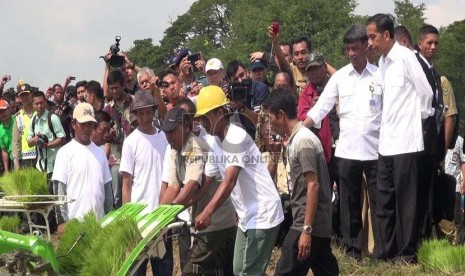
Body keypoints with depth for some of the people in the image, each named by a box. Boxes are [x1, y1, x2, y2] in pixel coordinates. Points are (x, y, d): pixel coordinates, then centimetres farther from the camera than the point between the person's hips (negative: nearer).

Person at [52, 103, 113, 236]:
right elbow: (59, 190, -6)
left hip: (98, 220, 5)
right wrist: (62, 221, -11)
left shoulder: (99, 152, 13)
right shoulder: (65, 152, -2)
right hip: (74, 220, -5)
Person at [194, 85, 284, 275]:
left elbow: (230, 180, -31)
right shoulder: (217, 143, 11)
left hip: (262, 215, -10)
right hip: (247, 216, 10)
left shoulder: (236, 137, -19)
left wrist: (208, 212, -43)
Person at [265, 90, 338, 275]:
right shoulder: (297, 139, 13)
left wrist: (306, 230, -22)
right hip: (319, 224, 10)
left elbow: (313, 185, -21)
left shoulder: (303, 141, -15)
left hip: (307, 225, -10)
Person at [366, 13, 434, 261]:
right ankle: (384, 252, 16)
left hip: (405, 141, -8)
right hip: (386, 142, 8)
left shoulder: (405, 57, -11)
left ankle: (408, 254, 8)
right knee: (384, 200, 10)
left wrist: (420, 116, 5)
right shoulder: (382, 61, 12)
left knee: (405, 201, 0)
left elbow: (426, 92, -7)